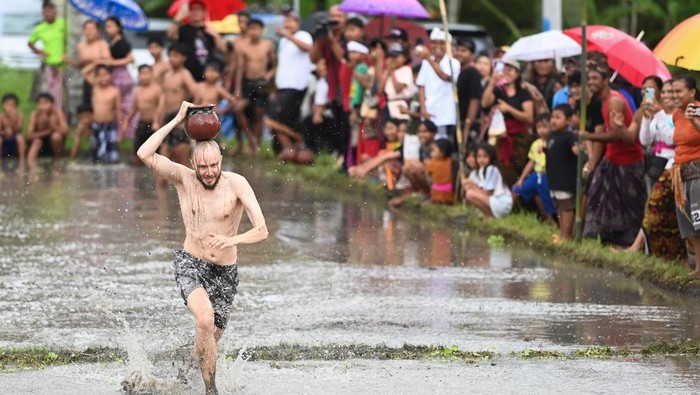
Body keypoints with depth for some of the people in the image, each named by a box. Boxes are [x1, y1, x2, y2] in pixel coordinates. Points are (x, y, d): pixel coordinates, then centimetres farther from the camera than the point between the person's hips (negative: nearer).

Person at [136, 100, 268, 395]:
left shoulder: (236, 184, -14)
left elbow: (261, 231, -20)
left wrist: (232, 240, -41)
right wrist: (178, 120, -21)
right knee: (205, 320, -29)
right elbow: (145, 154, -22)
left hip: (225, 272, 2)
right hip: (190, 264, -2)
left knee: (211, 338, 13)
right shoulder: (183, 179, -9)